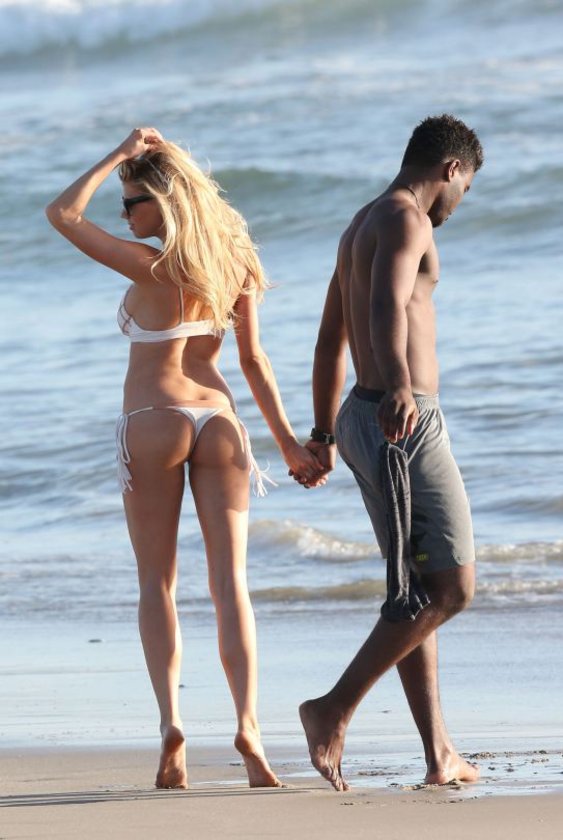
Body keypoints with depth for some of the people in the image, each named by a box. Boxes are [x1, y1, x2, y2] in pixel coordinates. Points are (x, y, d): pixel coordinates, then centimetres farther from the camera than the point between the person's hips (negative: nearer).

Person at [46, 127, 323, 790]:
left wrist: (119, 156, -7)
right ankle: (247, 722, -14)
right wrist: (286, 440, 11)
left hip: (153, 423, -4)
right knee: (230, 581, 0)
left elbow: (62, 213, -12)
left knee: (156, 582, 6)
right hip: (217, 418, 4)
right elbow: (253, 360, 7)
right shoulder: (231, 265, 4)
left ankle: (170, 719, -8)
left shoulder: (152, 267, -12)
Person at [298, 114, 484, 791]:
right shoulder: (405, 219, -11)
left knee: (419, 591, 11)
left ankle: (439, 755, 11)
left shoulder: (360, 227, 20)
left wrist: (324, 433, 40)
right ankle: (335, 709, -13)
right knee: (451, 586, -9)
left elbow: (331, 340, 30)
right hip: (407, 424, -10)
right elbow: (387, 309, -30)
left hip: (367, 423, 10)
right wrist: (398, 388, -47)